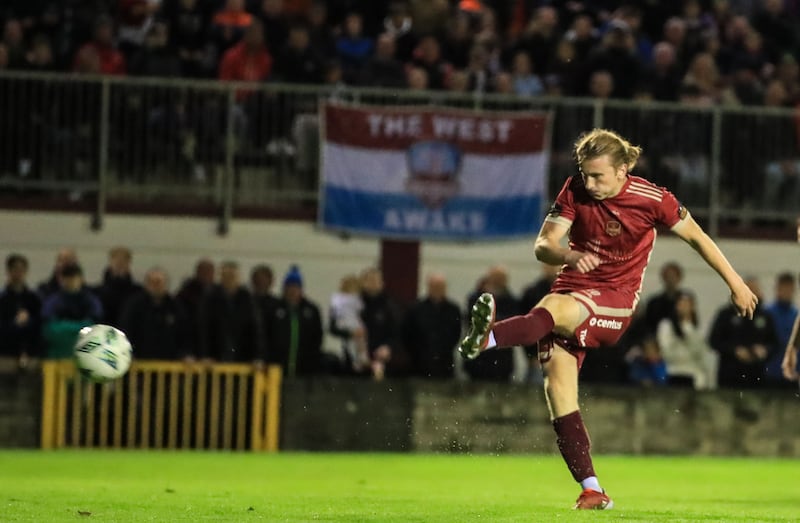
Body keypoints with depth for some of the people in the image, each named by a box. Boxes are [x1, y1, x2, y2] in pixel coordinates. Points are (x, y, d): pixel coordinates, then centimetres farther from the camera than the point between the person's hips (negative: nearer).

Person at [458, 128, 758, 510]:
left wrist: (735, 283, 11)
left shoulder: (652, 199, -7)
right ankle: (591, 490, -9)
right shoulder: (575, 191, -1)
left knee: (555, 309, -36)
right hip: (572, 290, 4)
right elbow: (542, 246, -7)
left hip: (616, 301, -4)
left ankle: (488, 338, -65)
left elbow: (696, 236, 7)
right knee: (557, 384, -13)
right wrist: (567, 256, -31)